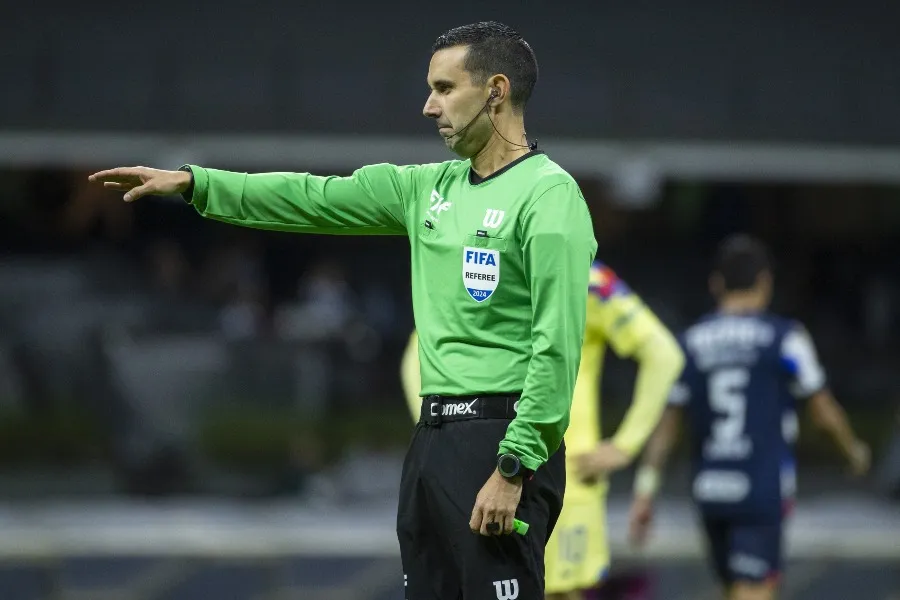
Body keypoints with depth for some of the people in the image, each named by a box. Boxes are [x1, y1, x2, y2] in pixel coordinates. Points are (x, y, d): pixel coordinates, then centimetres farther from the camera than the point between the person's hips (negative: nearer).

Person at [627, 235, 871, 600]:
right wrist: (853, 449, 21)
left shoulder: (689, 343, 5)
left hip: (709, 491, 5)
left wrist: (645, 491, 5)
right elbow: (823, 412, 2)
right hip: (762, 493, -5)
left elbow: (665, 424, 3)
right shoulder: (785, 339, -6)